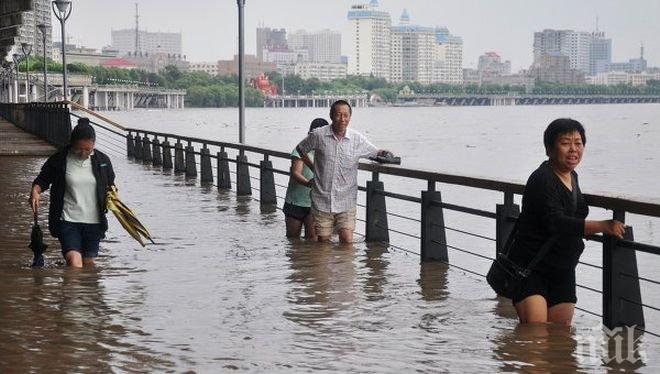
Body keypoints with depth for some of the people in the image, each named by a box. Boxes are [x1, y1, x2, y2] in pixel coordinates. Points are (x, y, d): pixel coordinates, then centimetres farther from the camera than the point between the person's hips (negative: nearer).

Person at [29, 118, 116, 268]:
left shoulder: (102, 161, 2)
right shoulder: (59, 160, -5)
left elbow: (110, 185, 17)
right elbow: (42, 180, 5)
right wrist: (35, 191, -15)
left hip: (94, 221, 3)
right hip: (68, 220, -3)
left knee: (88, 263, 11)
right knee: (74, 261, -20)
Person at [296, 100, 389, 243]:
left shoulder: (357, 139, -1)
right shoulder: (318, 135, -4)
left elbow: (375, 152, 14)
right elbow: (301, 149, 14)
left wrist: (383, 153, -9)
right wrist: (314, 168, 10)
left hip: (346, 201, 0)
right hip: (322, 200, 0)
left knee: (347, 240, -9)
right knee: (323, 241, 4)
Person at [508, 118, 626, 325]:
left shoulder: (572, 177, 12)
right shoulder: (542, 180, -17)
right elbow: (555, 223, -30)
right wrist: (602, 226, -34)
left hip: (562, 271, 9)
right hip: (530, 268, -8)